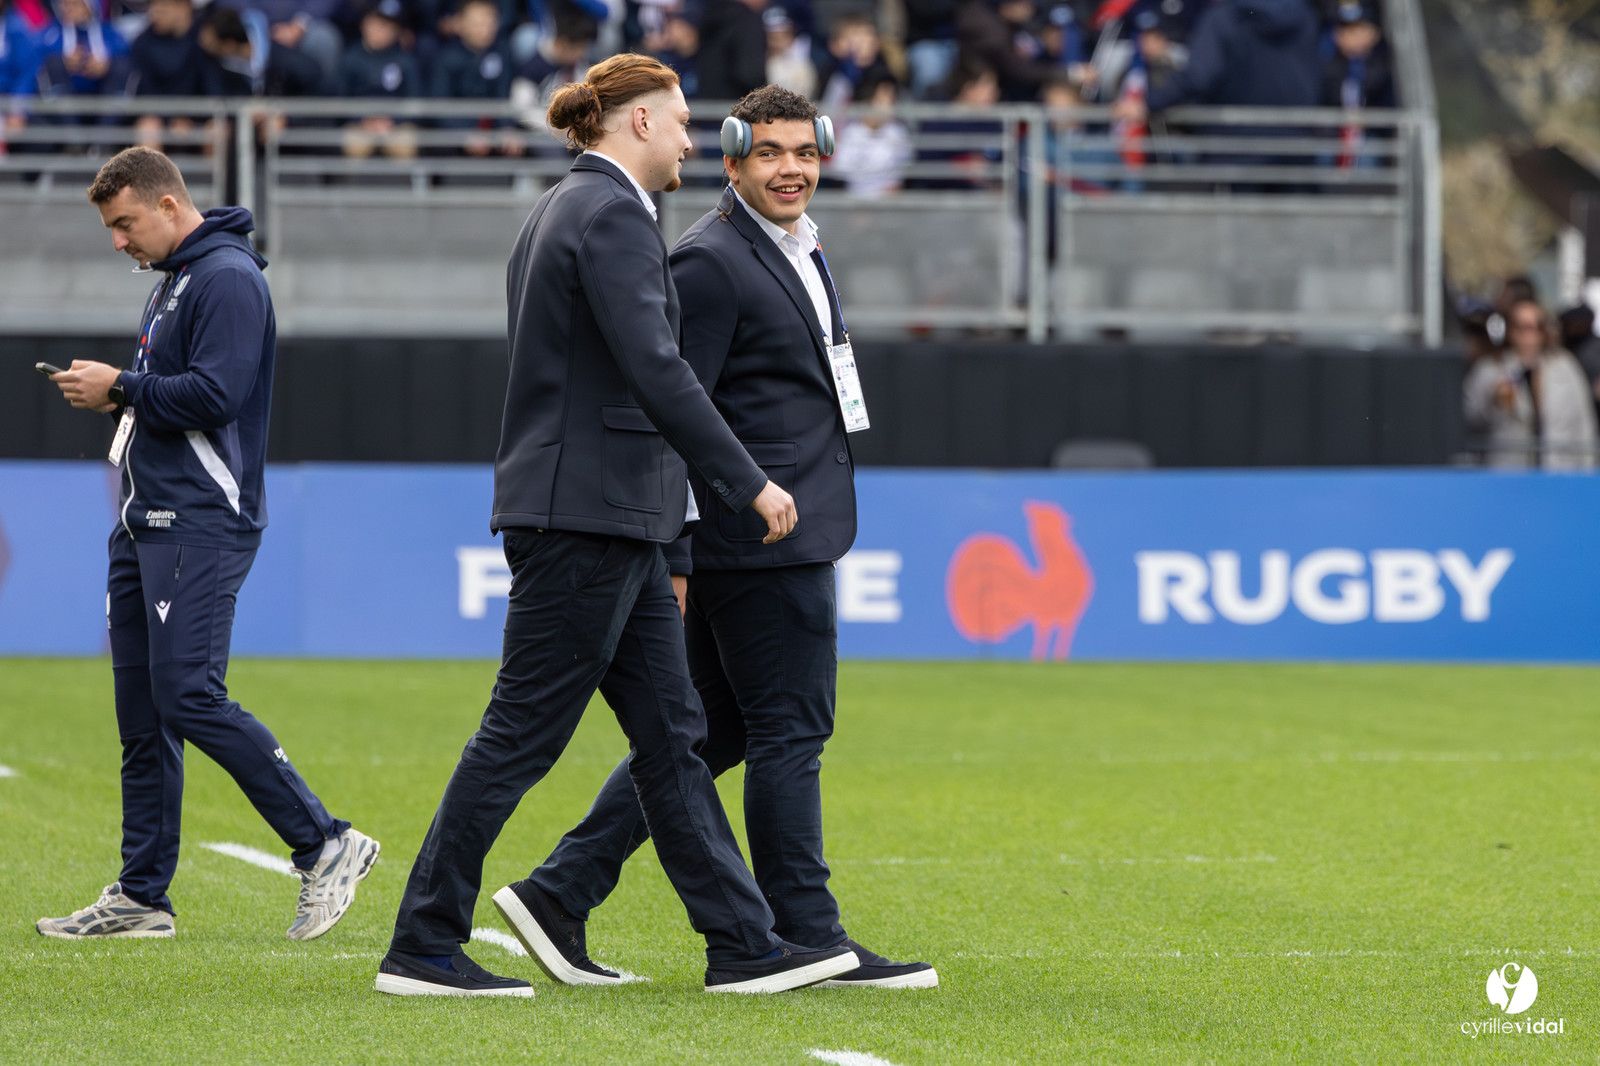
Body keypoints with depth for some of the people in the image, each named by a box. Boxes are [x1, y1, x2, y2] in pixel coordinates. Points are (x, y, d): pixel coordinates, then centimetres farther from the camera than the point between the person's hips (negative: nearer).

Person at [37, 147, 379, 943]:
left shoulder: (229, 279, -12)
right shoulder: (172, 281, 20)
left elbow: (214, 396, -21)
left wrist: (122, 388, -13)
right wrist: (116, 396, 10)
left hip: (202, 525, -10)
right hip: (146, 520, 10)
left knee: (190, 698, -17)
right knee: (141, 713, 8)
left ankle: (325, 846, -10)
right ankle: (141, 894, 11)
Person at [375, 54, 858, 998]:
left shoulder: (561, 211, 18)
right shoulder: (613, 215, -13)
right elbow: (656, 370, -21)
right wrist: (749, 483, -17)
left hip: (608, 523, 11)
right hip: (591, 508, -11)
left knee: (673, 733, 8)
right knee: (523, 734, -5)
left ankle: (744, 945, 9)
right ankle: (423, 948, -1)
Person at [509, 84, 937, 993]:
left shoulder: (802, 252, 18)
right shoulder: (710, 261, -13)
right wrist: (671, 560, -20)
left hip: (794, 534, 10)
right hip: (758, 540, -10)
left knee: (712, 733, 11)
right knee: (789, 731, -4)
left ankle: (562, 889, 13)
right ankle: (805, 936, 3)